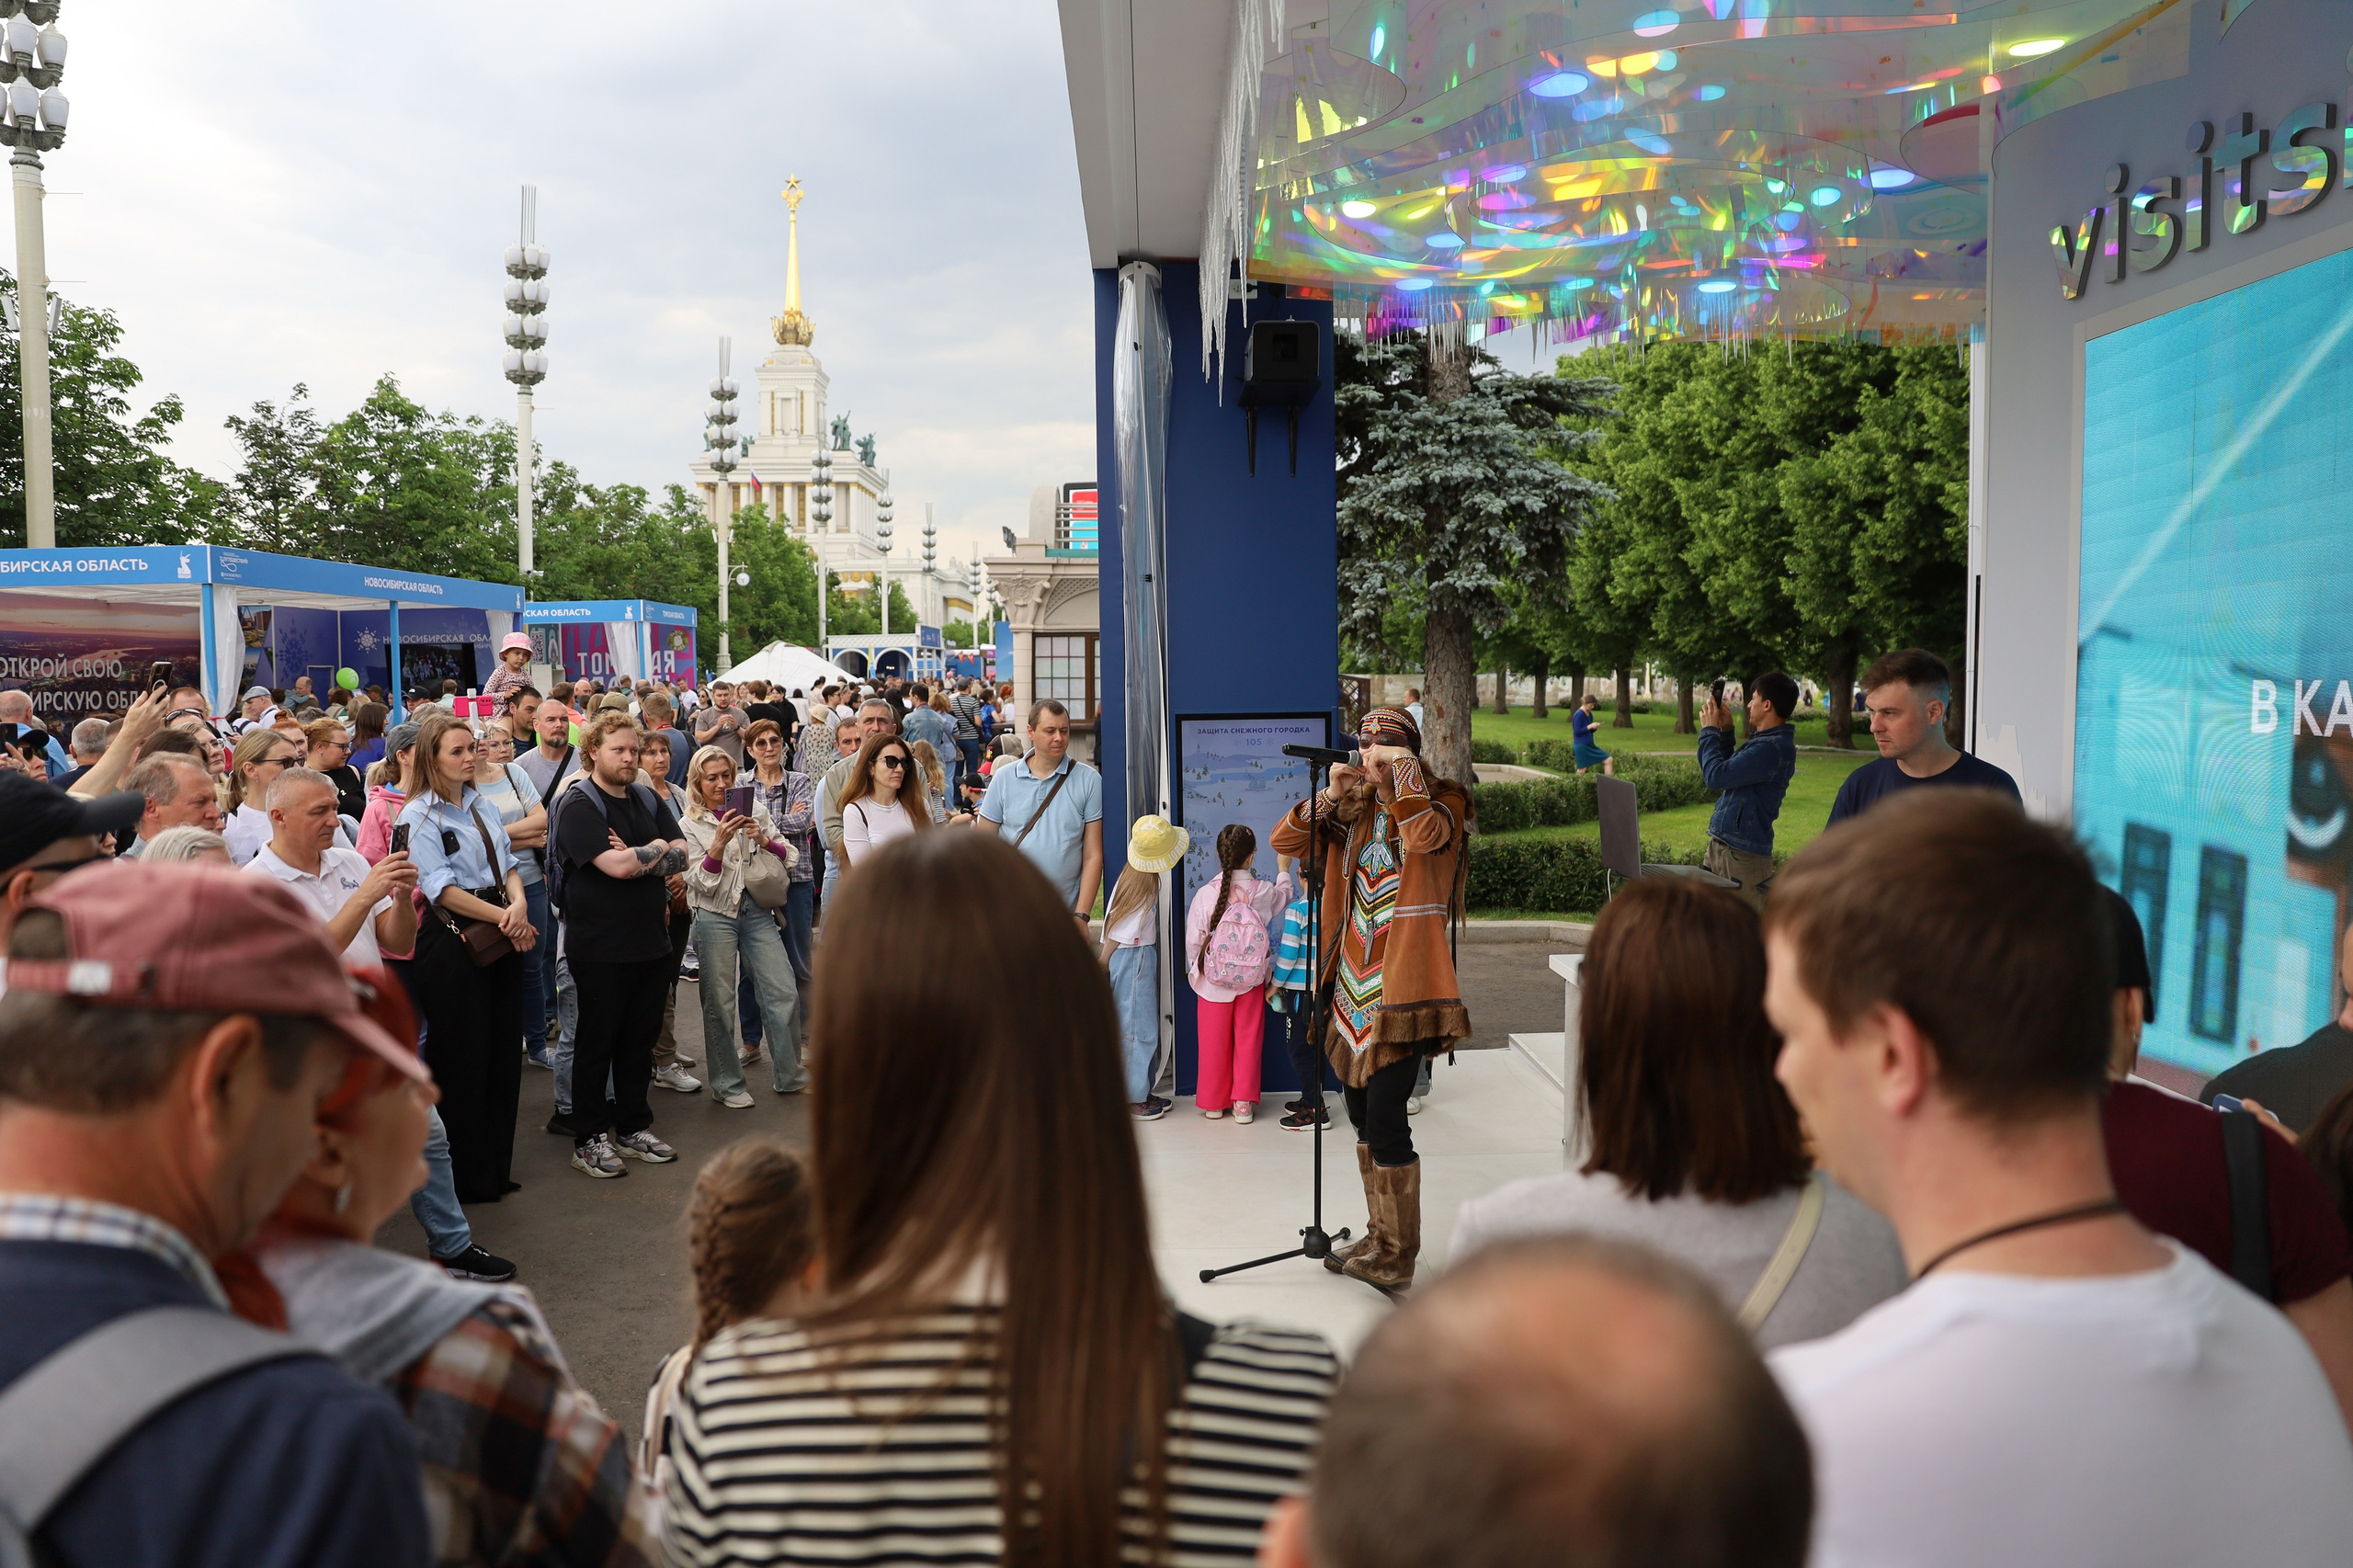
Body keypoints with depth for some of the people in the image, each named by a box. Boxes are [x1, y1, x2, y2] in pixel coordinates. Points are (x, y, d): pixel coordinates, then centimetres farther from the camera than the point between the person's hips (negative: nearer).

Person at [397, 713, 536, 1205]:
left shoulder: (479, 805, 12)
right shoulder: (419, 814, -9)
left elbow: (507, 864, 12)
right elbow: (441, 888, -16)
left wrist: (519, 905, -8)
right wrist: (504, 916, -17)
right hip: (451, 940, -7)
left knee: (504, 1050, 11)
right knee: (462, 1059, 2)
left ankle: (497, 1165, 24)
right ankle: (467, 1177, 14)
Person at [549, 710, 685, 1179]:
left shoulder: (648, 800, 12)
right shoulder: (579, 805, -10)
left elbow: (680, 858, 2)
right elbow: (617, 866, -22)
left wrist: (635, 857, -13)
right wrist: (658, 849, -5)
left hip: (651, 942, 6)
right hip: (601, 945, -6)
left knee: (641, 1039, 13)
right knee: (596, 1043, 3)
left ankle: (633, 1128, 25)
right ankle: (588, 1139, 13)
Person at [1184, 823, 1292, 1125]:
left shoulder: (1205, 894, -15)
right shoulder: (1262, 892, -10)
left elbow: (1193, 941, -9)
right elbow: (1284, 894, 15)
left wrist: (1195, 969, 11)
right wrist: (1283, 869, 35)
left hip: (1212, 982, 0)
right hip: (1251, 981, 1)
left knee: (1214, 1041, 12)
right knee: (1248, 1040, 12)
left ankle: (1214, 1102, 23)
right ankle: (1244, 1103, 15)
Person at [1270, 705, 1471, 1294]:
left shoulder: (1441, 800, -3)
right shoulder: (1355, 811, 13)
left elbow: (1425, 835, -26)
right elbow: (1283, 841, 8)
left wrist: (1405, 768, -17)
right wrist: (1329, 796, -4)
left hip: (1404, 985, -7)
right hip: (1356, 980, 7)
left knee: (1385, 1117, -11)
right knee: (1360, 1110, 15)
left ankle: (1399, 1258, 3)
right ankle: (1379, 1238, 30)